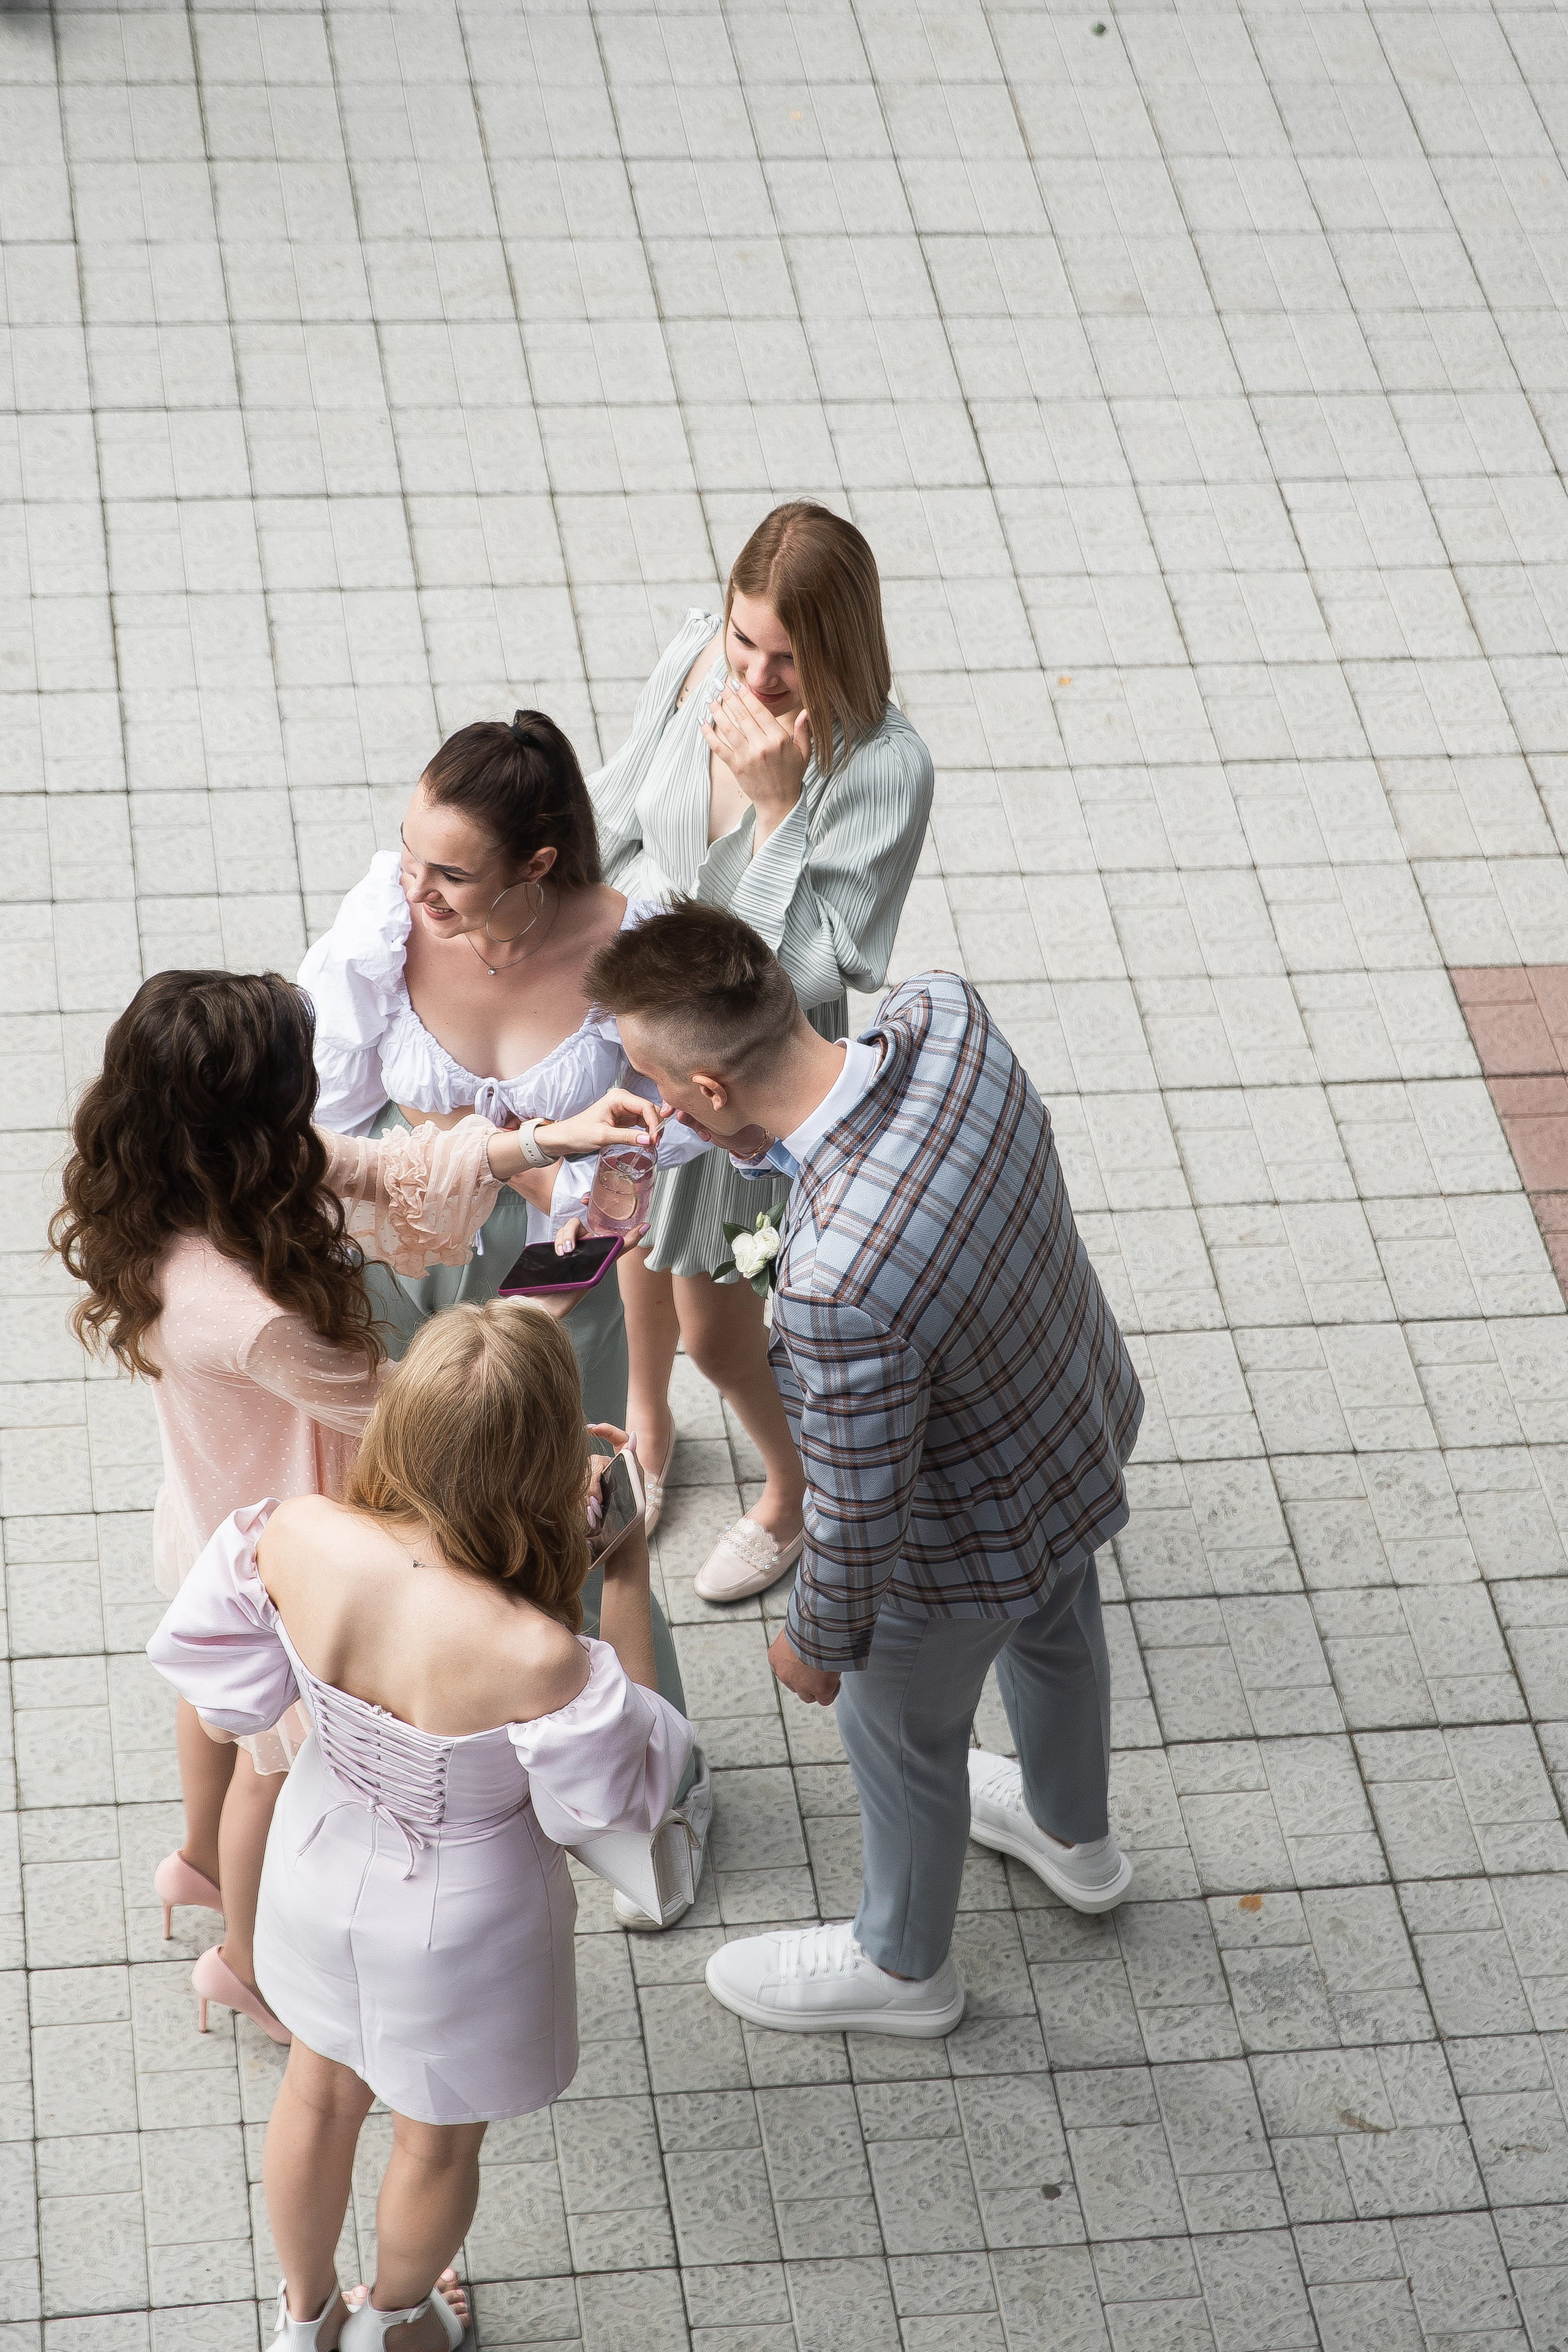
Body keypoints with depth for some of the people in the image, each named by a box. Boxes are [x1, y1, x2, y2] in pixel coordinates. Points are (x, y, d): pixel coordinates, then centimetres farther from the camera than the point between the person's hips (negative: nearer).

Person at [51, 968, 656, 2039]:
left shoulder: (166, 1195, -22)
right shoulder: (254, 1315, -47)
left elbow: (387, 1174, -11)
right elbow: (389, 1404, -29)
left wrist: (548, 1138, -15)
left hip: (219, 1521, 8)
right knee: (279, 1759, 23)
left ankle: (203, 1858, 67)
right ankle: (248, 1960, 51)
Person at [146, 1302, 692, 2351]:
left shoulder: (298, 1540, -31)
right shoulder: (534, 1658, -43)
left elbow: (224, 1680, -11)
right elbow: (622, 1791, -21)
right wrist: (628, 1578, -22)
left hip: (324, 1864, 4)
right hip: (458, 1921, -4)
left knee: (322, 2090, 34)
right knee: (441, 2141, 29)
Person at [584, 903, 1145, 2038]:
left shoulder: (838, 1290, -47)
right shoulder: (943, 1012, -28)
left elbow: (859, 1514, -29)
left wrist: (817, 1643, -9)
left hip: (969, 1539, -7)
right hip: (1084, 1414, 7)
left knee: (902, 1735, 24)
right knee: (1054, 1628, 36)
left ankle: (901, 1965, 55)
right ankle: (1074, 1835, 67)